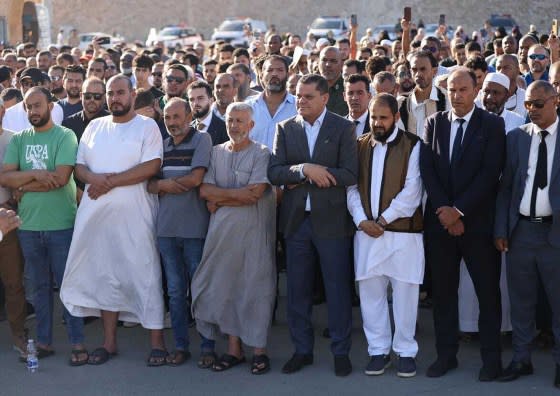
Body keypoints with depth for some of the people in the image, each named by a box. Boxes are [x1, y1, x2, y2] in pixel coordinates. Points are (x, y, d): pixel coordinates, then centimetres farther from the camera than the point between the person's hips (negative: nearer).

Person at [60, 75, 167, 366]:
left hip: (134, 213, -5)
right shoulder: (94, 127, 15)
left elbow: (151, 167, -13)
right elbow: (79, 166, 11)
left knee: (144, 274, -4)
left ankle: (157, 341, 2)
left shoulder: (147, 126, -1)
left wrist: (111, 182, -14)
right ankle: (109, 342, 17)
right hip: (96, 212, 5)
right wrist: (94, 178, -12)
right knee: (105, 275, 8)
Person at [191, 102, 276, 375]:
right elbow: (204, 191, 1)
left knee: (255, 286, -2)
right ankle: (233, 349, 16)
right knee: (225, 286, 6)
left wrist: (219, 198, -7)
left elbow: (254, 194, -14)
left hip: (253, 229, -4)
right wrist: (236, 193, -9)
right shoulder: (216, 153, 12)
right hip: (222, 230, 4)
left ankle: (259, 350, 7)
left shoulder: (261, 154, -2)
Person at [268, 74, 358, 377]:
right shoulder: (285, 129, 7)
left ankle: (341, 351, 12)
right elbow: (274, 172, -2)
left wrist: (299, 179, -13)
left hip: (331, 219, -3)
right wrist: (304, 169, -20)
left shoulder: (343, 128, -2)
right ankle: (302, 350, 20)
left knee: (338, 288, 2)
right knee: (297, 289, 9)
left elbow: (350, 175, -12)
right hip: (295, 219, 3)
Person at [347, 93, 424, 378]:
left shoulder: (412, 146, -2)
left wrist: (383, 220, -11)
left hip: (403, 231, -4)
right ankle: (378, 350, 17)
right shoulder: (359, 146, 10)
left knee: (404, 293, 2)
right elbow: (352, 186, 6)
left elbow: (412, 190, -9)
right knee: (370, 292, 7)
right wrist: (362, 220, -8)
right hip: (366, 231, 4)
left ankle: (406, 351, 13)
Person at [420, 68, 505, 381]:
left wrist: (459, 210, -15)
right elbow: (427, 169, 1)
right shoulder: (434, 123, 7)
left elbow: (490, 173, -10)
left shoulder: (492, 124, -2)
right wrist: (444, 210, -10)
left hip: (478, 221, -3)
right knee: (443, 291, 8)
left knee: (488, 291, 3)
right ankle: (446, 354, 17)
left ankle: (492, 358, 11)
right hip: (440, 219, 3)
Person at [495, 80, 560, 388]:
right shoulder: (516, 137, 7)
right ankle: (521, 359, 22)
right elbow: (505, 187, 7)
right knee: (521, 301, 11)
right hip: (520, 230, 3)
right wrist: (500, 229, 2)